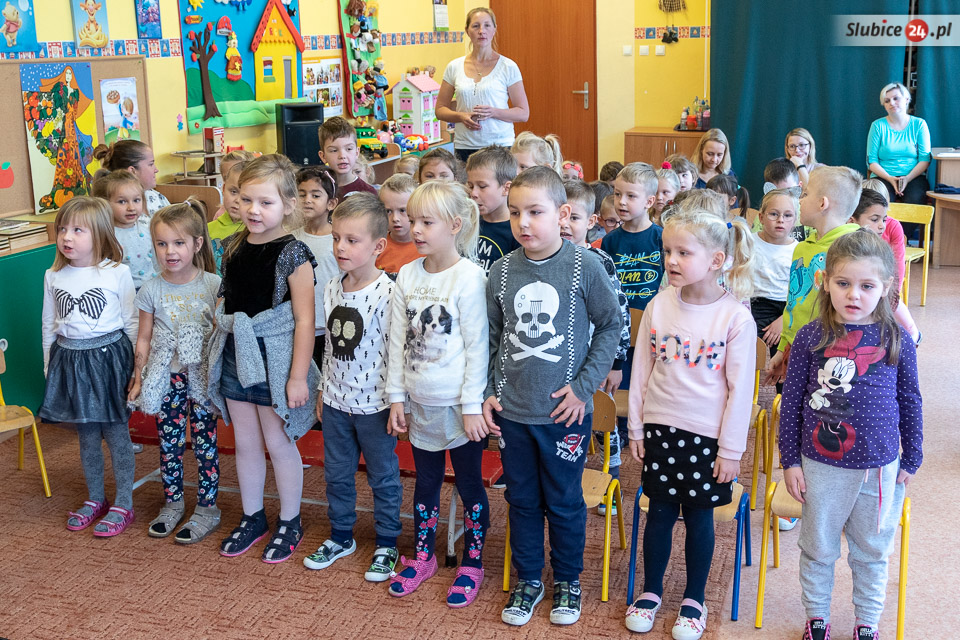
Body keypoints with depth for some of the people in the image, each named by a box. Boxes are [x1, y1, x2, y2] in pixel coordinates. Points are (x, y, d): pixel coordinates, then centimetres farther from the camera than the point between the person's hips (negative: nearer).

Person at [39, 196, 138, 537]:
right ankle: (95, 499, 29)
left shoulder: (117, 273, -8)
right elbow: (49, 325, 12)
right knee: (86, 435, 14)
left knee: (116, 433, 2)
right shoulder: (53, 277, 3)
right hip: (69, 361, 4)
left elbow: (131, 322, -3)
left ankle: (123, 505, 15)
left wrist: (136, 365, -3)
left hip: (109, 356, -4)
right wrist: (50, 365, 12)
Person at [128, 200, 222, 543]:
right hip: (166, 377, 2)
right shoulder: (151, 290, -1)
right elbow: (144, 339, 6)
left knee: (205, 442, 4)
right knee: (169, 442, 11)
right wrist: (138, 377, 6)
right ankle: (173, 503, 28)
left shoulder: (213, 285, -7)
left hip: (202, 376, -2)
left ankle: (206, 508, 17)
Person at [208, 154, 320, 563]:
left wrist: (298, 376, -17)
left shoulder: (293, 254, -15)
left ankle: (289, 523, 24)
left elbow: (304, 320, -16)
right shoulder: (234, 247, 4)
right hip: (235, 358, 6)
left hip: (274, 361, -6)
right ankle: (252, 518, 32)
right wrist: (218, 353, 12)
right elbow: (225, 305, 14)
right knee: (246, 443, 16)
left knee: (279, 443, 7)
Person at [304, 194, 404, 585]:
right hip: (337, 402, 6)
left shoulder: (386, 293, -17)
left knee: (383, 477, 9)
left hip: (374, 403, -6)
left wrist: (396, 402, -14)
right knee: (337, 474, 18)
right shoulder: (331, 289, 3)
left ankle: (386, 545, 25)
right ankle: (341, 537, 36)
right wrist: (323, 392, 14)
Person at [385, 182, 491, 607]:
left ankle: (472, 563, 25)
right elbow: (398, 341, 7)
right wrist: (396, 397, 6)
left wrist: (472, 405, -12)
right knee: (426, 481, 19)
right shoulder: (407, 275, 3)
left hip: (459, 406, -5)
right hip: (420, 404, 5)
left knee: (469, 483, 9)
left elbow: (477, 346, -12)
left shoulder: (469, 277, -13)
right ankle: (423, 555, 35)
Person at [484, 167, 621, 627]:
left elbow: (611, 326, -4)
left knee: (564, 502, 12)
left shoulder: (585, 267, -11)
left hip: (564, 413, -3)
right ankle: (527, 580, 34)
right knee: (522, 500, 16)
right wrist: (487, 393, 3)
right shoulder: (502, 271, -2)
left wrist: (584, 385, -9)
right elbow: (491, 337, 8)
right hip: (511, 412, 3)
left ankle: (568, 580, 33)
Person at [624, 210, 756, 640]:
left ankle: (694, 600, 28)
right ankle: (651, 592, 30)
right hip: (661, 428, 3)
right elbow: (642, 369, 4)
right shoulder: (659, 306, -4)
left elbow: (741, 389, -9)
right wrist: (635, 428, 5)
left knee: (698, 516, 10)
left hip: (707, 435, -2)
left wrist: (731, 449, -7)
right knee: (660, 512, 13)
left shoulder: (735, 317, -14)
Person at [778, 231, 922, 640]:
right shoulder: (810, 338, -8)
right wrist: (790, 460, -1)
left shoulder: (896, 341, -6)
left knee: (872, 552, 17)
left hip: (879, 467, 1)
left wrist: (911, 460, 8)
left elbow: (910, 402, 4)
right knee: (818, 549, 15)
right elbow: (791, 401, -2)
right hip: (821, 465, 0)